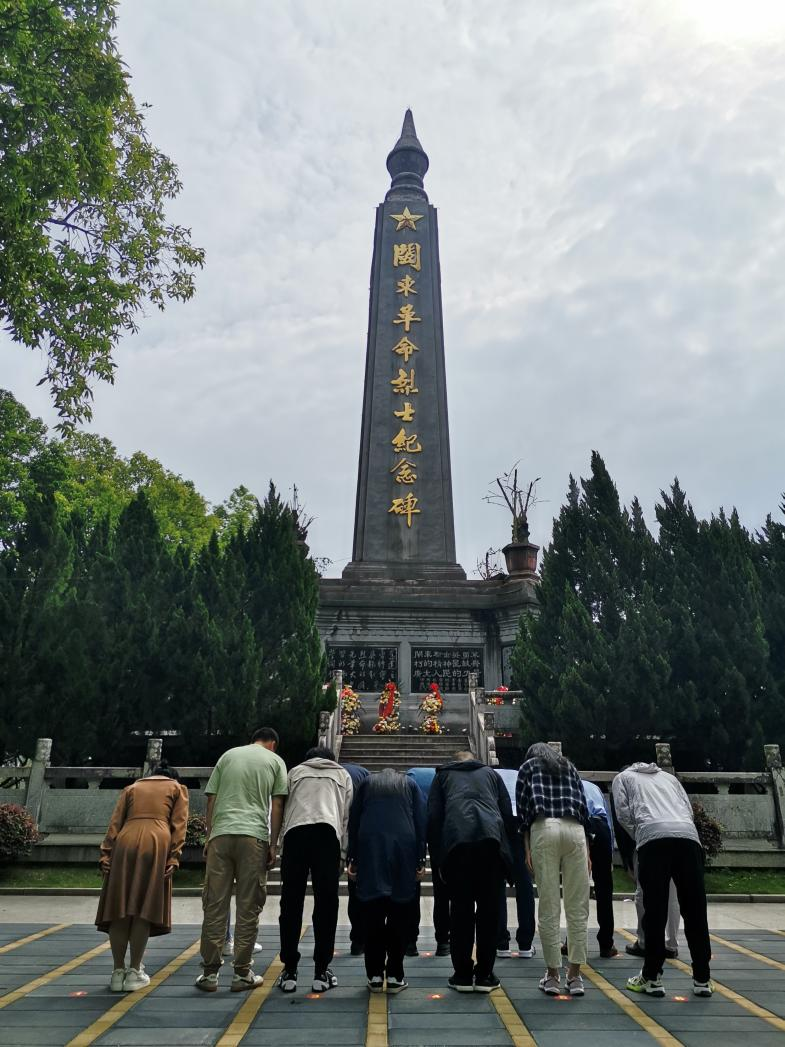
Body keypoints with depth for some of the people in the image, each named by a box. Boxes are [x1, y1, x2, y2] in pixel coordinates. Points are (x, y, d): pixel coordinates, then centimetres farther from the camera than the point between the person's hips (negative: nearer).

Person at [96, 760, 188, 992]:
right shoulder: (177, 788, 21)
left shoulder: (131, 788, 28)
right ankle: (134, 973, 7)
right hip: (156, 843, -2)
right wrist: (173, 858, 0)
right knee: (144, 909, 3)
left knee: (120, 908, 8)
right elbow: (178, 825, 6)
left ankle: (118, 972, 13)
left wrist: (106, 855, 8)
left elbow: (114, 823, 14)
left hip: (125, 843, 2)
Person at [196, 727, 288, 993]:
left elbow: (211, 799, 14)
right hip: (254, 836, -2)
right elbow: (277, 806, 6)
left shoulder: (227, 756, 17)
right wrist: (273, 845, 8)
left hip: (220, 834, 2)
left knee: (214, 904, 8)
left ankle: (209, 973, 12)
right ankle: (242, 973, 11)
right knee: (248, 907, 6)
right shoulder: (275, 761, 11)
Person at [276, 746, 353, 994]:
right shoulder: (342, 775, 28)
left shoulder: (295, 772, 28)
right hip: (328, 834, 0)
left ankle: (289, 971, 15)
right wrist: (343, 856, 20)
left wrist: (280, 846, 22)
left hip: (295, 832, 1)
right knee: (326, 905, 8)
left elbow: (282, 809, 19)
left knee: (291, 903, 10)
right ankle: (321, 972, 12)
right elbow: (347, 817, 20)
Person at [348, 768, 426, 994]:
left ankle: (375, 975, 7)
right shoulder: (410, 784, 19)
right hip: (404, 849, 0)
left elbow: (353, 821, 13)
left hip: (370, 849, 0)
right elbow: (421, 822, 8)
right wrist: (420, 860, 7)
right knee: (399, 915, 6)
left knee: (373, 915, 6)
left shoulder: (367, 783, 20)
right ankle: (395, 976, 8)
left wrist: (353, 859, 13)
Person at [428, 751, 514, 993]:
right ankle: (484, 975, 14)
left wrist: (439, 859, 15)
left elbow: (433, 818, 13)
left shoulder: (443, 775, 24)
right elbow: (508, 814, 18)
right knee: (489, 909, 9)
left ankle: (462, 974, 12)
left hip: (456, 842, -1)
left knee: (461, 908, 9)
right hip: (492, 839, 1)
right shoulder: (490, 774, 27)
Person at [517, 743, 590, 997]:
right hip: (575, 830, 2)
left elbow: (522, 807, 10)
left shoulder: (528, 767, 22)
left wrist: (527, 848, 8)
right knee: (578, 907, 7)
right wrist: (587, 850, 17)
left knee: (549, 907, 1)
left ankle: (553, 974, 5)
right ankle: (574, 974, 10)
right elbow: (583, 807, 19)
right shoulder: (569, 767, 28)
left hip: (544, 828, -2)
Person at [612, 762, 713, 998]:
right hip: (688, 834, 3)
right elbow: (689, 809, 22)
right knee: (695, 910, 10)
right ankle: (702, 979, 16)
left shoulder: (623, 777, 25)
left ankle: (652, 977, 8)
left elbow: (623, 813, 9)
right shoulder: (668, 776, 34)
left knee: (655, 911, 3)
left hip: (653, 836, -3)